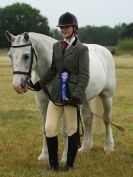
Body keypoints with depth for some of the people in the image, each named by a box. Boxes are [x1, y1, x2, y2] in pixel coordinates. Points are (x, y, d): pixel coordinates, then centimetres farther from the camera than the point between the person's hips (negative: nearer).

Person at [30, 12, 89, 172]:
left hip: (71, 95, -5)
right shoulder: (56, 46, 9)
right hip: (56, 93, 5)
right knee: (49, 129, 2)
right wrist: (41, 84, 10)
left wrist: (77, 95, -23)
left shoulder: (81, 49, -8)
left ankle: (69, 164, 18)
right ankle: (53, 164, 16)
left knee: (72, 130, 6)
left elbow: (84, 76, -13)